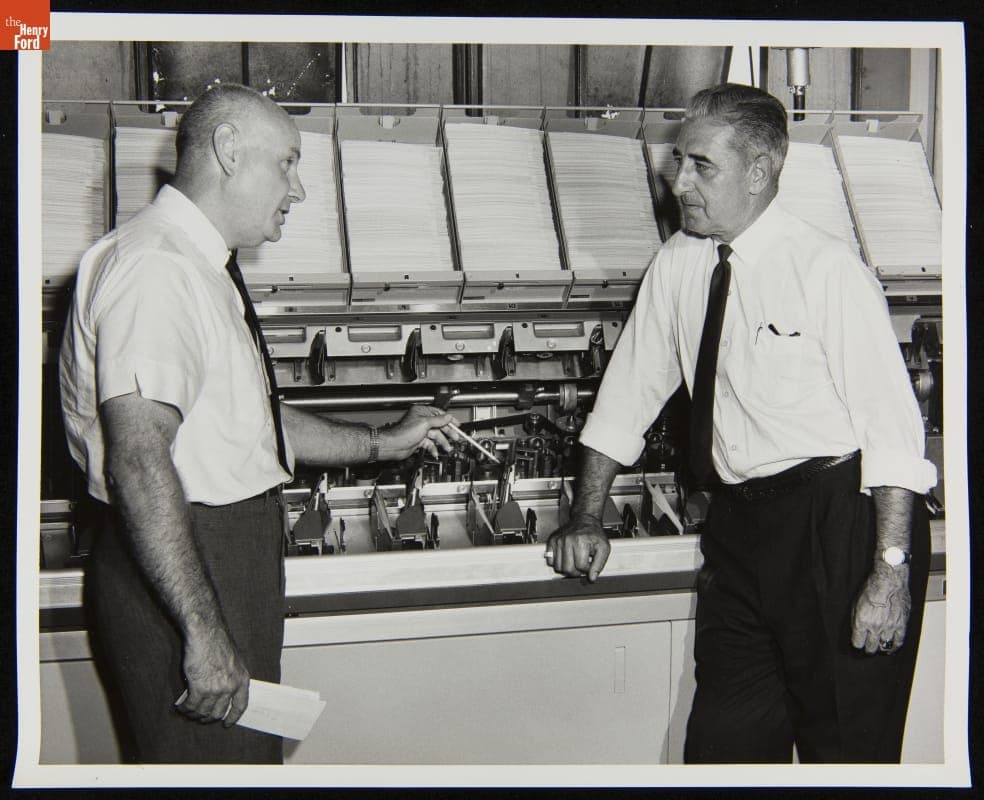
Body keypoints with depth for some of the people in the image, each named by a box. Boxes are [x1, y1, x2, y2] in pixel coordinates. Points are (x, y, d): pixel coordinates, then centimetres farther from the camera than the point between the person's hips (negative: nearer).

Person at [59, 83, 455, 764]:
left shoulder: (205, 271, 16)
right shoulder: (156, 269, -18)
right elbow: (138, 464, -27)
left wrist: (382, 444, 24)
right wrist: (204, 632, -29)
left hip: (229, 566, 11)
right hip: (175, 575, -10)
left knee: (253, 753, 18)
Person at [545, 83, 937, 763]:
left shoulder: (828, 268, -12)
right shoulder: (679, 266, 6)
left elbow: (892, 426, -15)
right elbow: (627, 395, 14)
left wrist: (891, 572, -20)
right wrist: (587, 520, 10)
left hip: (838, 521, -5)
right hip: (739, 524, 6)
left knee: (848, 745, 3)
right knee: (725, 740, 10)